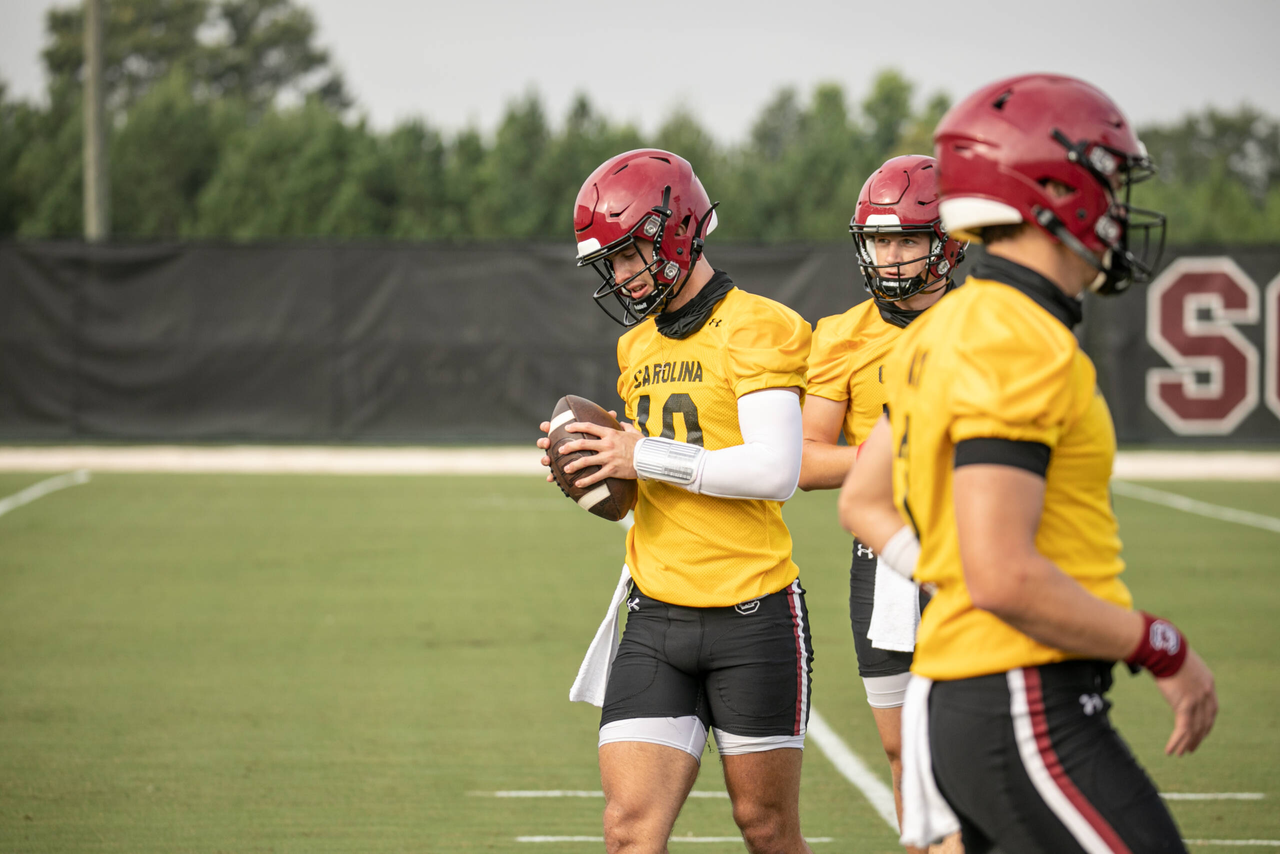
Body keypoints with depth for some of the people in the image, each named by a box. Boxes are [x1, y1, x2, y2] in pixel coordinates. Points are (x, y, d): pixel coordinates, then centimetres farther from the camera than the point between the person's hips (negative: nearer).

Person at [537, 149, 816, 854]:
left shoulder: (758, 331, -9)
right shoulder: (638, 346, 15)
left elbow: (774, 471, -21)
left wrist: (646, 458, -16)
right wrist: (599, 466, 2)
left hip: (752, 613, -6)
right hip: (655, 617, 6)